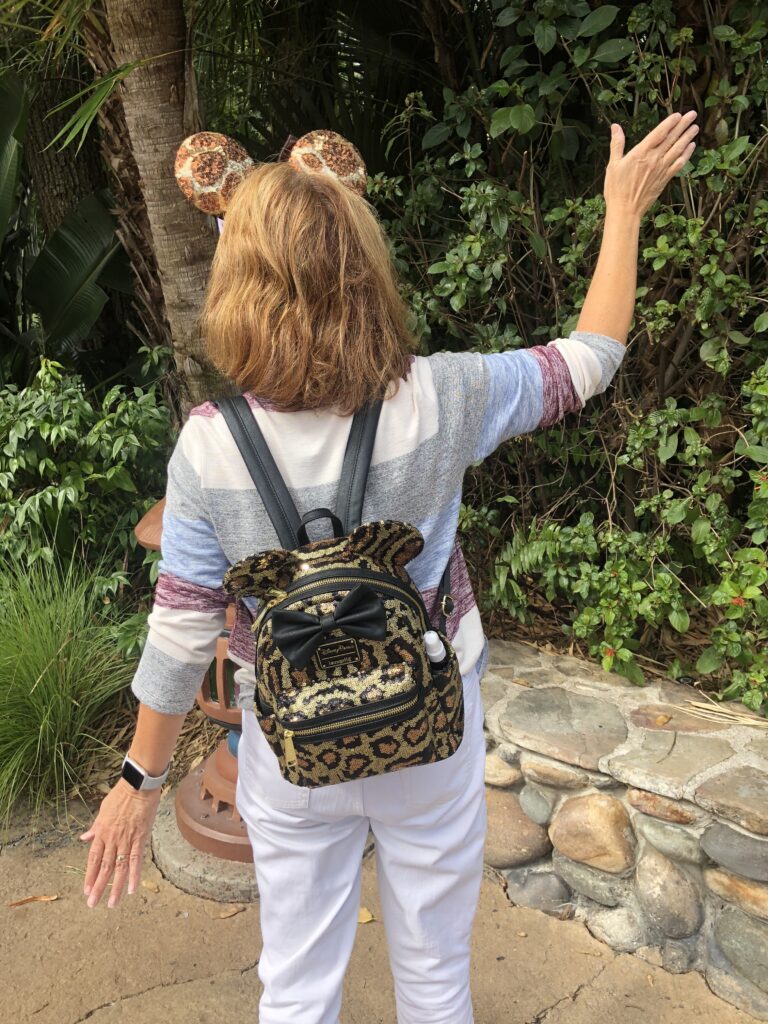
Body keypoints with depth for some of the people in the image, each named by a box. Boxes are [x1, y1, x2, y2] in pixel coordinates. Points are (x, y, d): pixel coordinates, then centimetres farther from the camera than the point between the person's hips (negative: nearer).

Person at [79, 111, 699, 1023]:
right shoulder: (441, 400, -21)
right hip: (431, 743, 1)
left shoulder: (210, 444, -20)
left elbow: (181, 632, -13)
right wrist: (625, 210, 7)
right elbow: (588, 360, -4)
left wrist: (139, 780, 3)